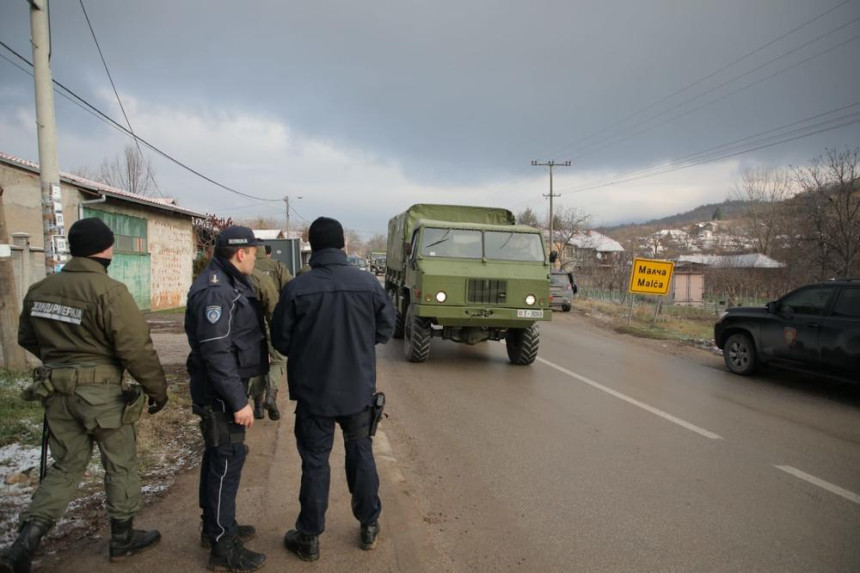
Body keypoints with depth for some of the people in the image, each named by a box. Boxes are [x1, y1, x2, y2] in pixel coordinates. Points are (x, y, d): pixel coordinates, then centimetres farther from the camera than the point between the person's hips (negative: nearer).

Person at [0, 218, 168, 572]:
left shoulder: (39, 289, 4)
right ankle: (123, 538, 26)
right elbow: (136, 349, -19)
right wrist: (158, 390, -7)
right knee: (120, 465, 12)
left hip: (56, 391, 6)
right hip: (100, 391, -6)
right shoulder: (109, 291, -19)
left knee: (66, 466, 20)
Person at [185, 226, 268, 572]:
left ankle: (215, 527, 35)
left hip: (226, 387, 10)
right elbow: (216, 352, -27)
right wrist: (238, 402, -25)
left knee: (217, 456, 19)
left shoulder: (229, 283, 10)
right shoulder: (215, 291, -23)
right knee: (227, 460, -3)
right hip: (220, 391, -10)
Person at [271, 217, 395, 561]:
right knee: (361, 454, 18)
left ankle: (309, 538, 24)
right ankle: (369, 527, 31)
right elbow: (386, 330, 1)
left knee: (315, 462, 10)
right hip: (359, 389, 2)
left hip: (313, 391, -2)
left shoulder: (297, 288, -15)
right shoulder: (369, 284, -10)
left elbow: (280, 340, -6)